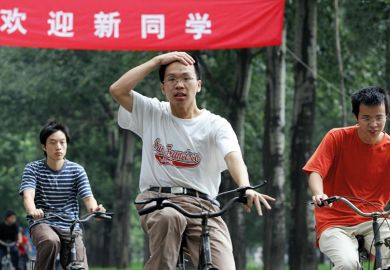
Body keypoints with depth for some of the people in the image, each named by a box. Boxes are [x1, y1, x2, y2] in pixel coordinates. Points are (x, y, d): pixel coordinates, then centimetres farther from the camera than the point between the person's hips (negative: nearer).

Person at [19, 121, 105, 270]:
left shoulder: (77, 170, 3)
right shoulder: (33, 169, 0)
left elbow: (88, 197, -7)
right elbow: (28, 195, -16)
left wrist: (94, 208, -33)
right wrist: (32, 211, -40)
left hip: (70, 227, 2)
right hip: (42, 224, -2)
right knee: (51, 241, -37)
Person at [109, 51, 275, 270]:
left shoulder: (216, 125, 1)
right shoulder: (151, 113, 9)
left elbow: (233, 157, -18)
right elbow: (117, 90, -7)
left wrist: (246, 188, -40)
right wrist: (158, 60, -5)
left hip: (201, 205, 0)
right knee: (169, 218, -39)